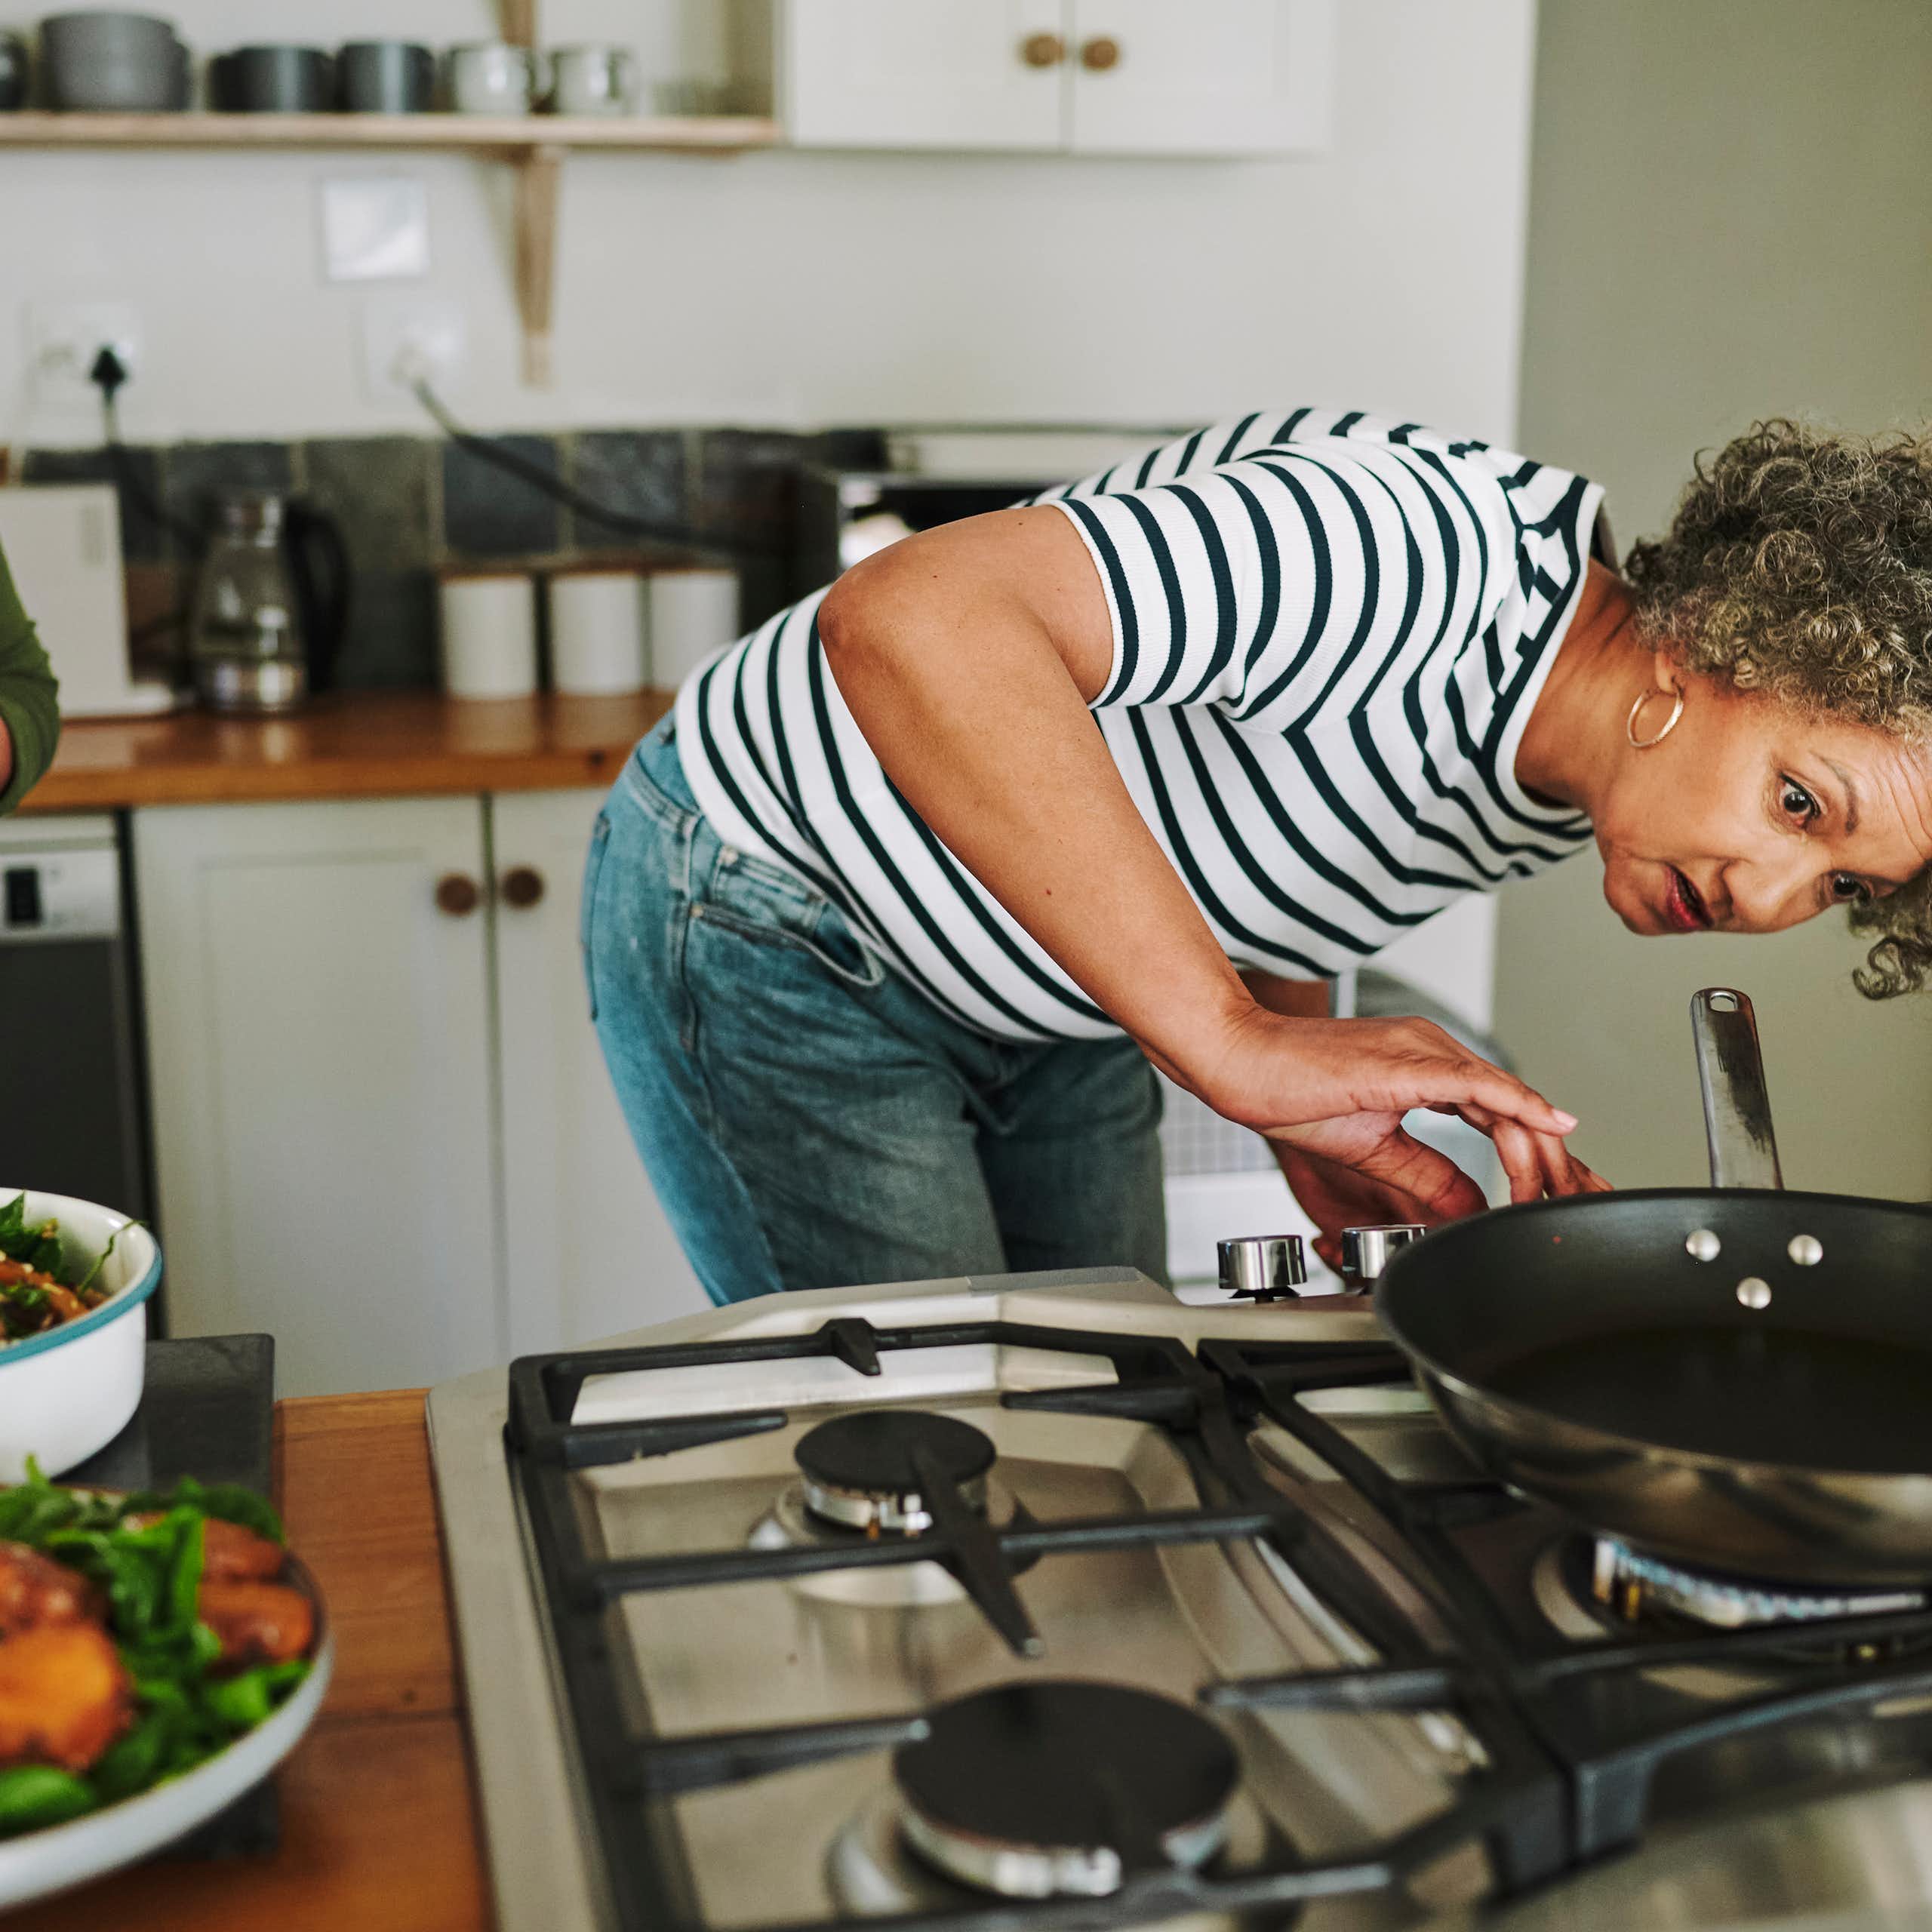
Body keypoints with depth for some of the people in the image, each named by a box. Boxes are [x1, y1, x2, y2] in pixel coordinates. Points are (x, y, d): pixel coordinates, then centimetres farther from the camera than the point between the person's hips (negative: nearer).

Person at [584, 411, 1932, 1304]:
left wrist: (1319, 1133, -6)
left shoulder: (1580, 792, -6)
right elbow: (912, 619, -45)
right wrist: (1243, 1048, -45)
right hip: (774, 933, -7)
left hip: (1052, 998, 8)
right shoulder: (1430, 548, -35)